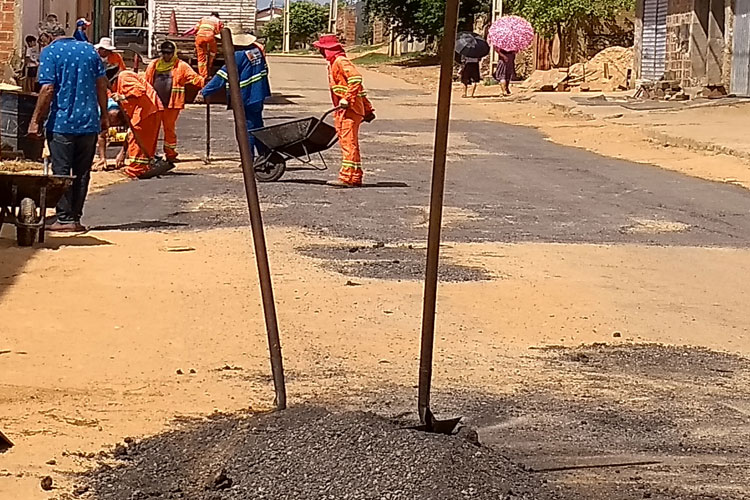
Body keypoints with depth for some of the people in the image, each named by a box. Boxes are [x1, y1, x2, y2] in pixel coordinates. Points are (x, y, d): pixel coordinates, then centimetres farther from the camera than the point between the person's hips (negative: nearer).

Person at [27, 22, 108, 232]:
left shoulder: (50, 52, -4)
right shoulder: (89, 50, 10)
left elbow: (47, 90, -12)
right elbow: (102, 85, 7)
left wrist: (36, 121, -7)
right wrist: (104, 116, 14)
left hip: (62, 123, -4)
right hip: (89, 122, 4)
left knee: (61, 172, 1)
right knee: (82, 173, 9)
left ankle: (65, 219, -1)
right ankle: (76, 218, 12)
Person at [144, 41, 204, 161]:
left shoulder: (181, 66, 2)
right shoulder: (153, 66, 11)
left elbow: (194, 78, -7)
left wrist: (204, 82, -23)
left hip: (172, 104, -3)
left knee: (170, 128, 3)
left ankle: (170, 154, 14)